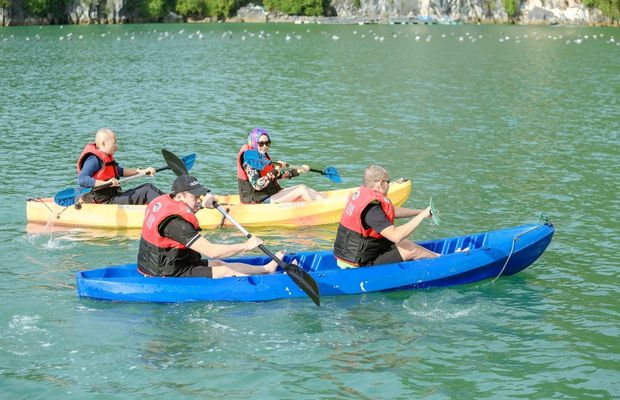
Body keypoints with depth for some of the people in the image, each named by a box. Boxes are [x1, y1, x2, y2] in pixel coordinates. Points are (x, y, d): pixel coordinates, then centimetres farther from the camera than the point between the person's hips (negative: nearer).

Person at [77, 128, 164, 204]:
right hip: (106, 202, -10)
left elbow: (120, 171, 32)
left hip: (115, 196, 10)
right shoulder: (93, 160, -15)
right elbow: (81, 180, -29)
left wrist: (141, 171, 24)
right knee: (146, 191, -15)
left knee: (148, 187, 6)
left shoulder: (107, 158, 17)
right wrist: (106, 183, -37)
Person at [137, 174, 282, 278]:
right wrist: (246, 246, -22)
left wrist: (203, 205, 35)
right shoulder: (175, 222, -29)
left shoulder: (163, 200, 1)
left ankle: (267, 268, 25)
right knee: (225, 271, -5)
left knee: (219, 264, 16)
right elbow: (211, 251, -29)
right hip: (168, 276, -10)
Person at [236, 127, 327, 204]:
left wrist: (298, 171, 11)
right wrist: (275, 171, -32)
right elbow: (257, 186, -28)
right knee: (301, 190, -13)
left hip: (272, 194, 9)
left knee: (303, 188, -3)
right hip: (260, 201, -9)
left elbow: (278, 175, 20)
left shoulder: (263, 157, 11)